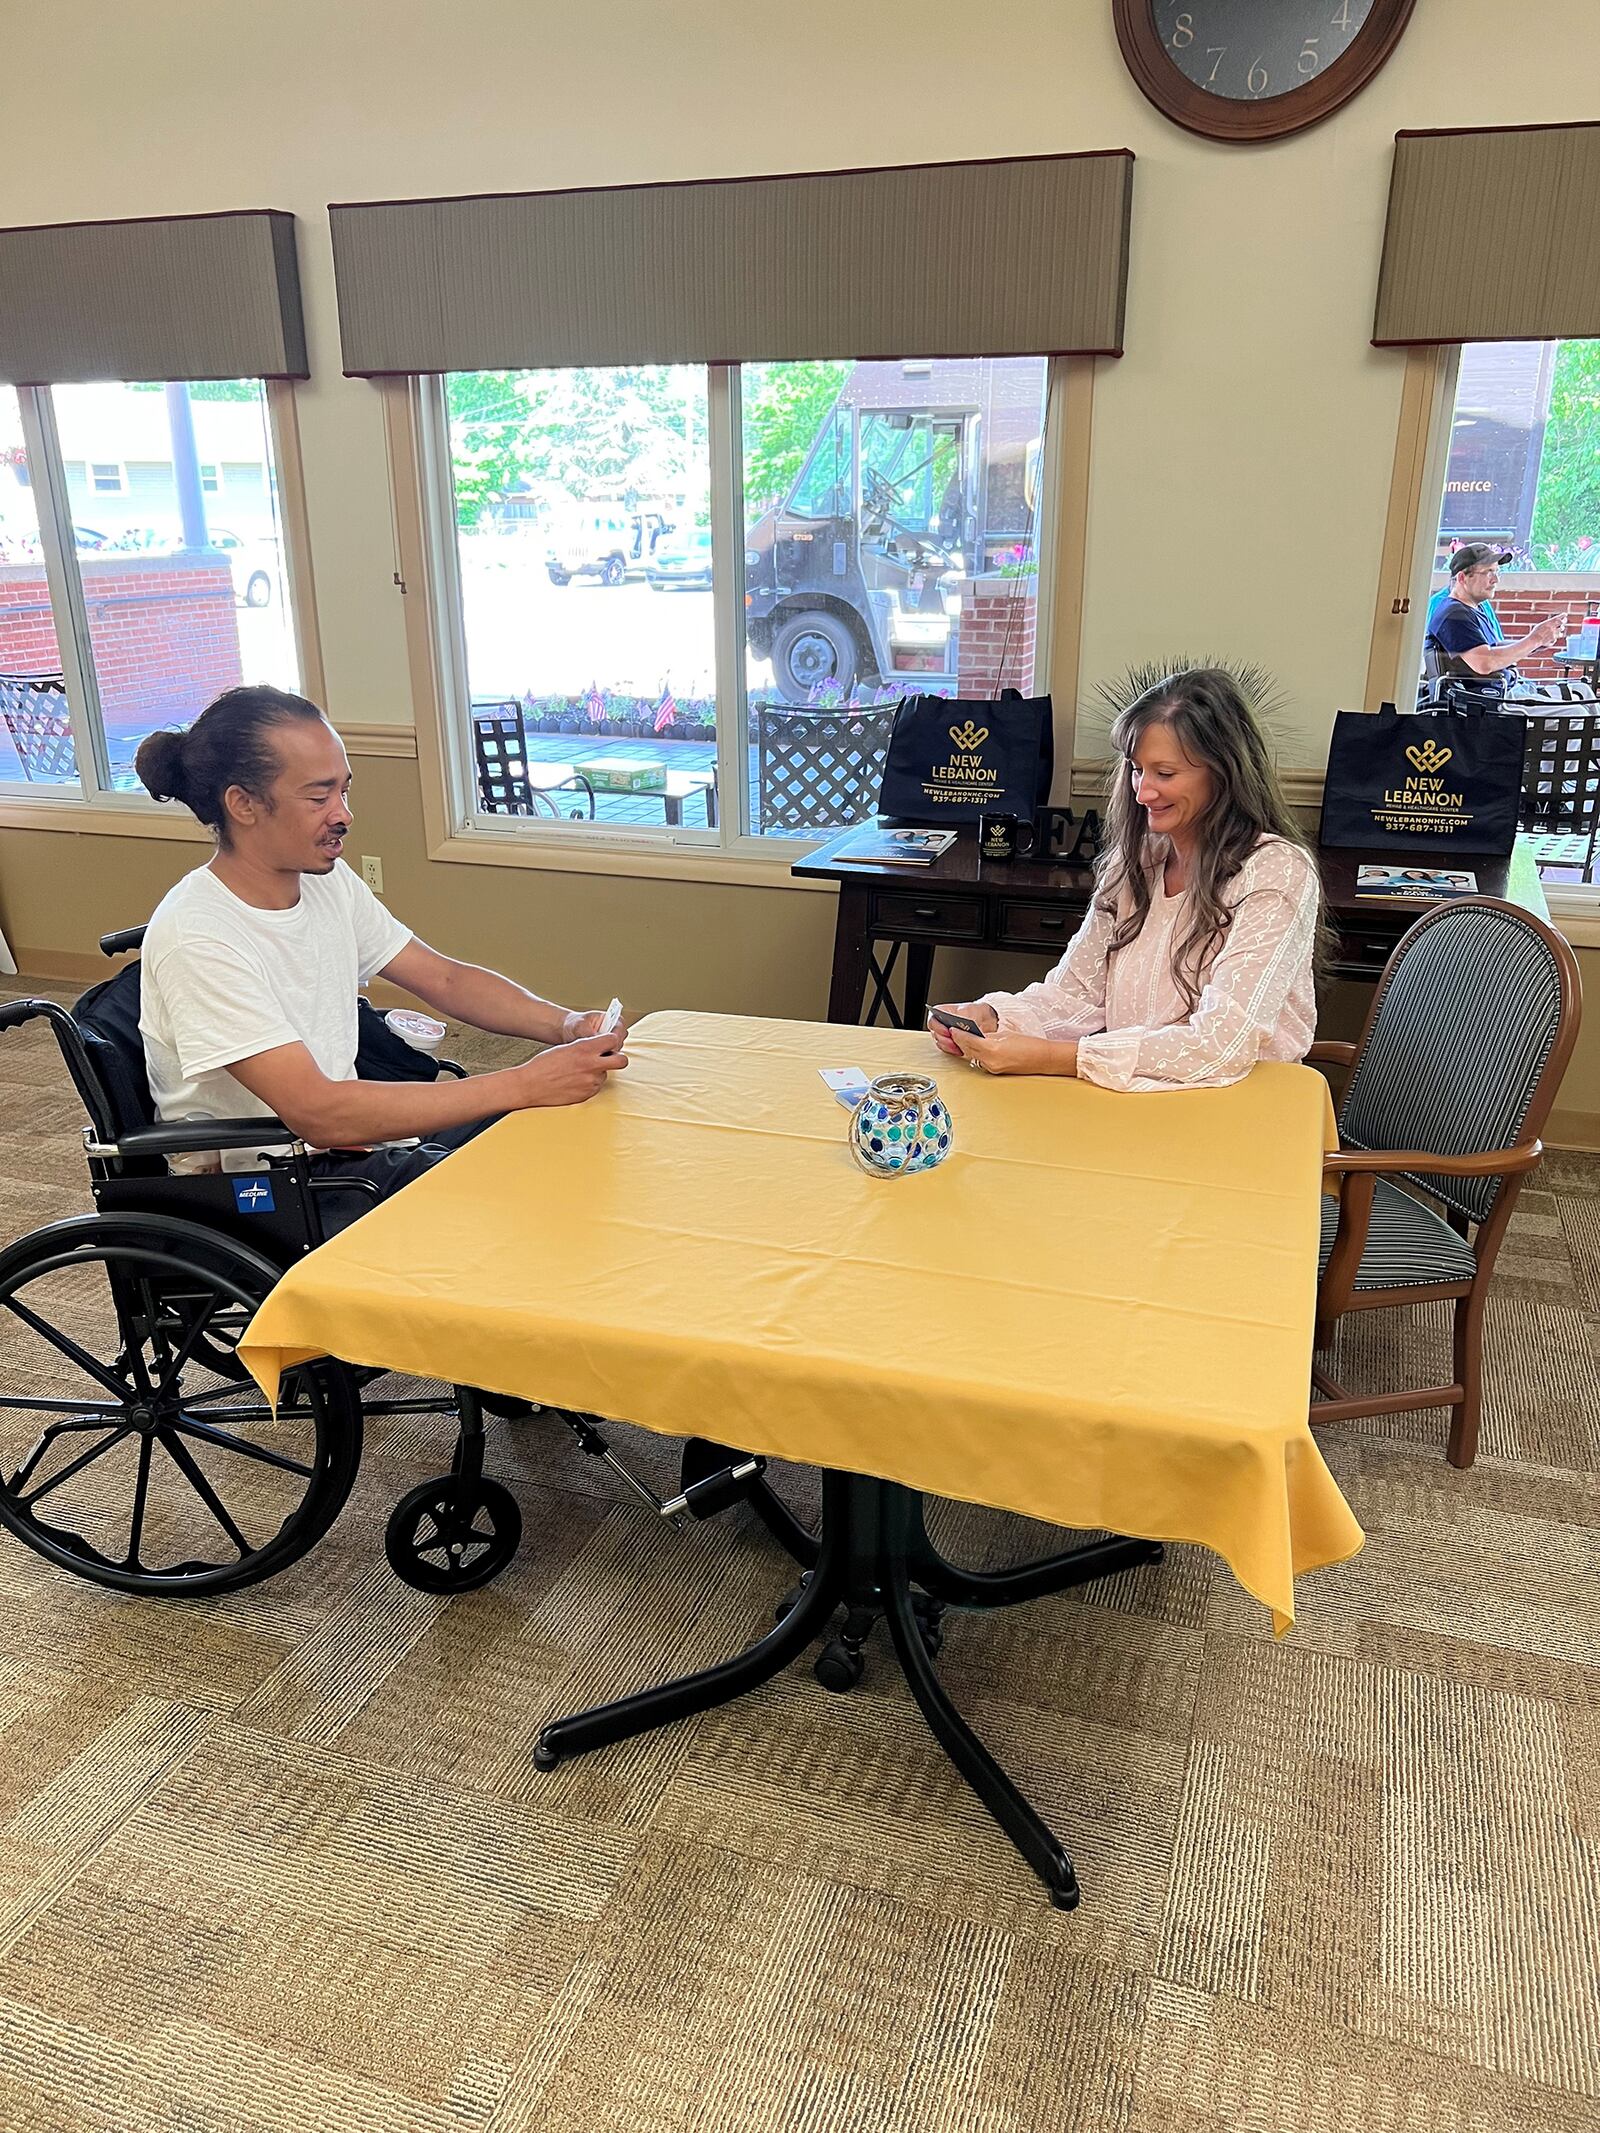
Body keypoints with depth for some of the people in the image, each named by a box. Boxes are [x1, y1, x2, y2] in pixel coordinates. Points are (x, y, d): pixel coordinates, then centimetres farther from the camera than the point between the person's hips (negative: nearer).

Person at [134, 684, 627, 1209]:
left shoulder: (330, 881, 1)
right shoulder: (196, 936, -24)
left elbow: (445, 979, 8)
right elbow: (318, 1114, -29)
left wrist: (567, 1024, -12)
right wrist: (523, 1085, -32)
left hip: (347, 1131, 8)